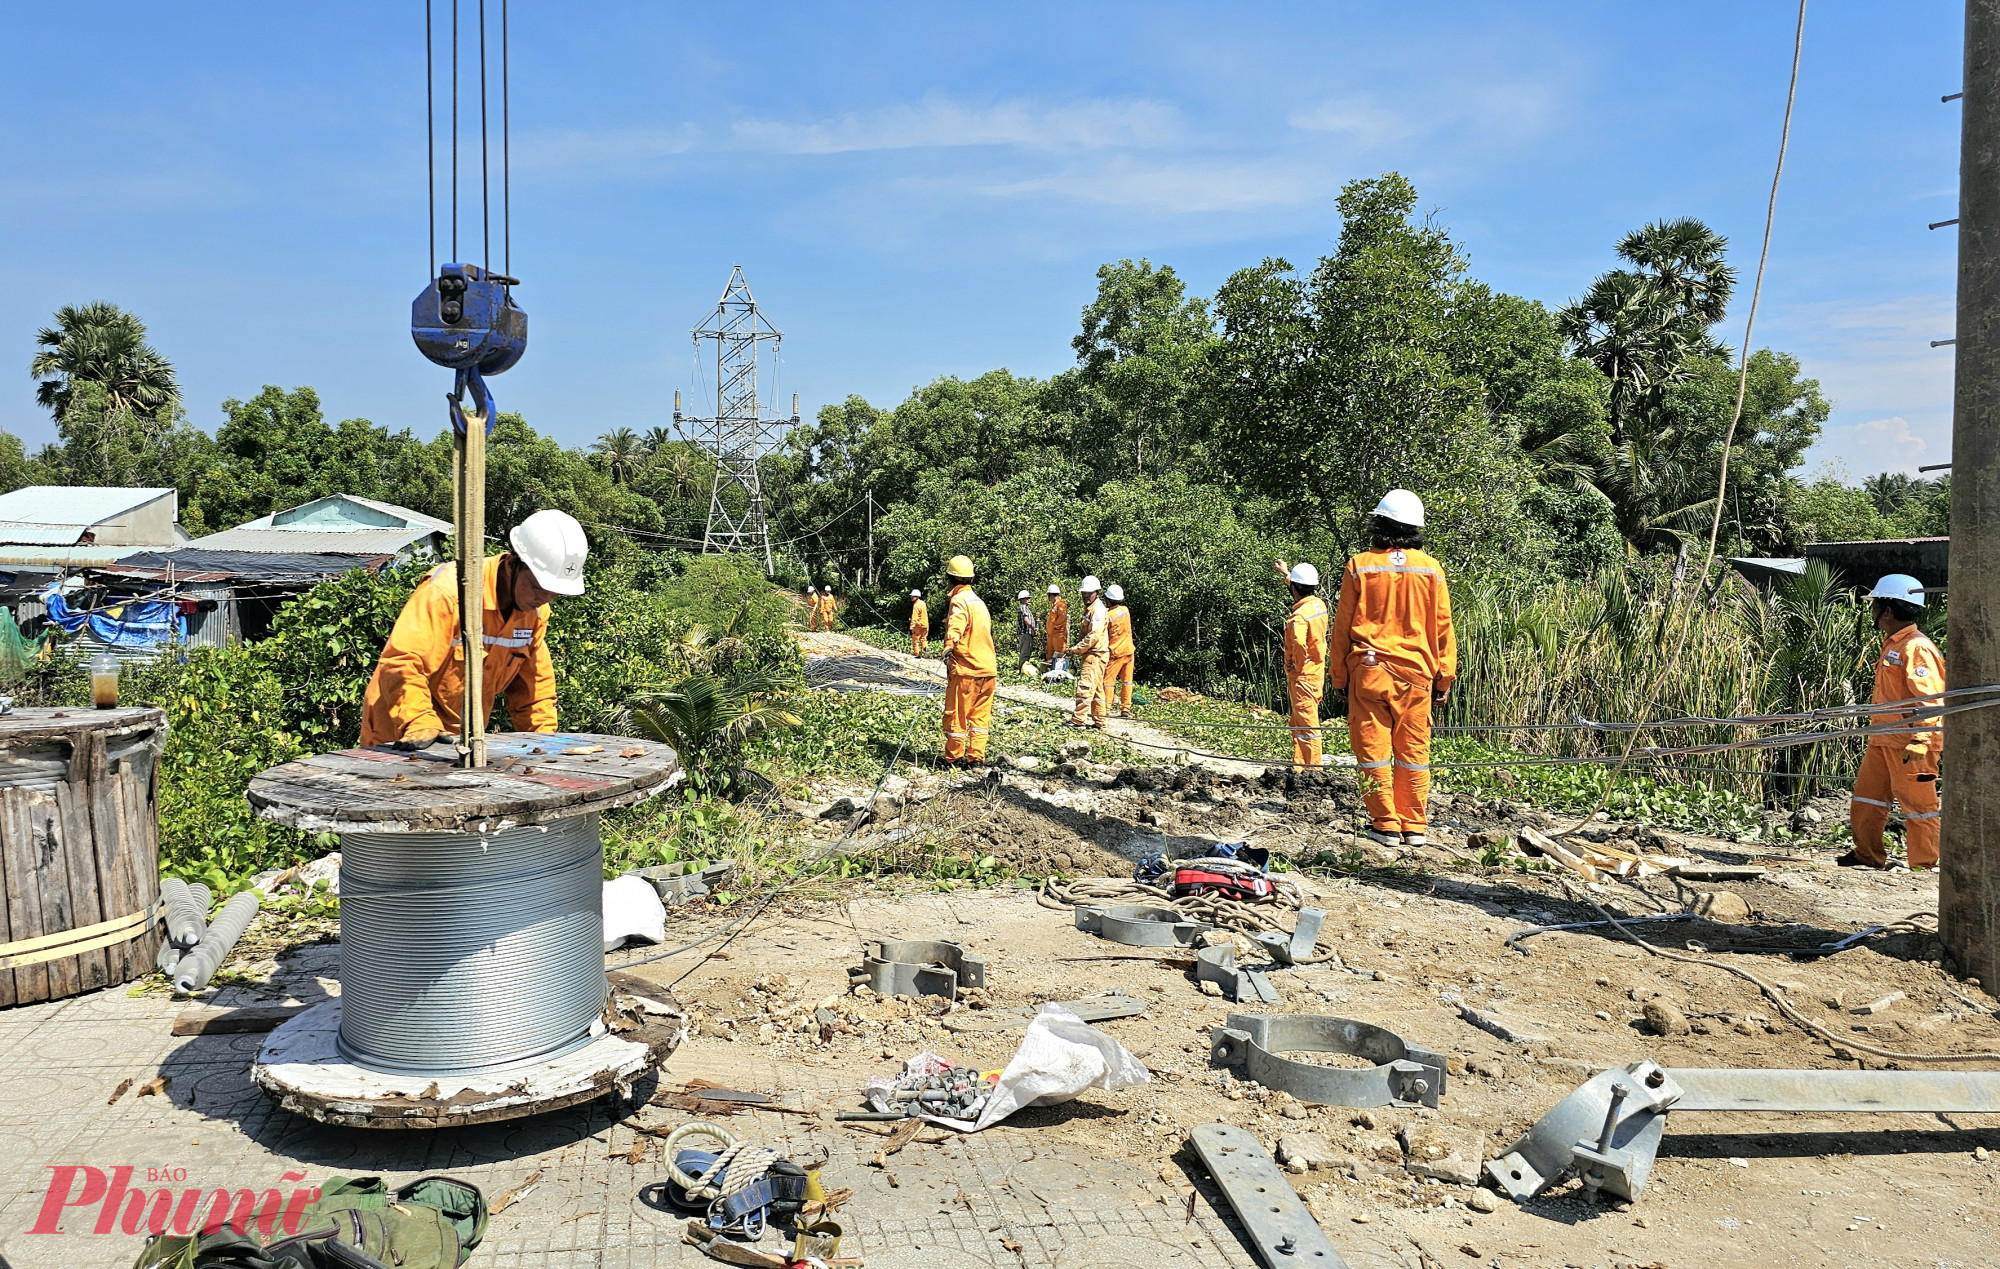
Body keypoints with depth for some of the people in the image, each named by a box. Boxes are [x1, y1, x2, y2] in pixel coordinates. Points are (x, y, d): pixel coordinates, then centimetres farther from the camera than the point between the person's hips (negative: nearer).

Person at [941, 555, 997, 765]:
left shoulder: (959, 601, -11)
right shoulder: (979, 601, 16)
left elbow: (956, 627, -31)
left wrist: (949, 647, -44)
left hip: (965, 669, -8)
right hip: (988, 667, 8)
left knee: (956, 715, 2)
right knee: (980, 714, 12)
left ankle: (954, 757, 8)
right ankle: (976, 755, 12)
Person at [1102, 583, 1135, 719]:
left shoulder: (1107, 616, -16)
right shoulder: (1126, 610, 1)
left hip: (1115, 652, -5)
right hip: (1128, 650, 5)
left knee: (1108, 680, 1)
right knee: (1127, 681, 7)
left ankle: (1105, 708, -2)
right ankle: (1126, 709, 8)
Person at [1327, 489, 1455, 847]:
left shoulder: (1360, 566, -1)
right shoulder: (1431, 569, 3)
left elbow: (1342, 627, 2)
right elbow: (1442, 629, 7)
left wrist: (1339, 676, 10)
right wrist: (1444, 677, 14)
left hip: (1368, 670, -2)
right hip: (1415, 673, 2)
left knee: (1373, 750, 5)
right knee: (1413, 751, 9)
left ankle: (1385, 825, 6)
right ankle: (1415, 826, 13)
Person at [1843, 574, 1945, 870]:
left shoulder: (1916, 647, -15)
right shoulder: (1892, 645, 15)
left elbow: (1930, 700, -20)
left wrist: (1919, 741, -26)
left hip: (1910, 742, -10)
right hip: (1884, 739, 10)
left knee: (1917, 803, -1)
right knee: (1866, 796, 15)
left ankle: (1925, 865, 7)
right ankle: (1867, 855, 26)